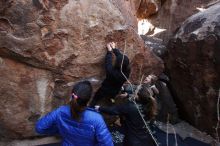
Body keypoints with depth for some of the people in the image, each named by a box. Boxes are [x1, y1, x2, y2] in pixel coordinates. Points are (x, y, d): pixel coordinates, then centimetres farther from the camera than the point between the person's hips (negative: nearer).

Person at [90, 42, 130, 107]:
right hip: (115, 92, 4)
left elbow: (108, 62, -25)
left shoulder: (112, 72, -43)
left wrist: (109, 51, -11)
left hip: (105, 91, -4)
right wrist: (114, 48, -4)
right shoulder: (127, 71, -27)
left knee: (94, 100, 22)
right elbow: (121, 56, -14)